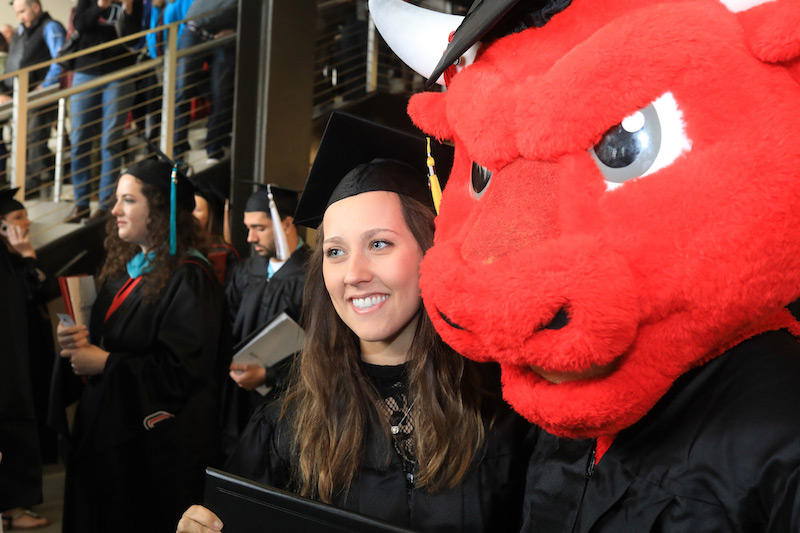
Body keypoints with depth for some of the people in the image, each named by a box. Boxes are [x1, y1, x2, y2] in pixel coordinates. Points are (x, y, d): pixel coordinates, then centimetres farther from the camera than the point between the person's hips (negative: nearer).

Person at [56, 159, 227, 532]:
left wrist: (106, 363, -17)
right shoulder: (125, 269, 11)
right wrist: (82, 341, -4)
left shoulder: (189, 280, -16)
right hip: (109, 430, 8)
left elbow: (184, 369, -21)